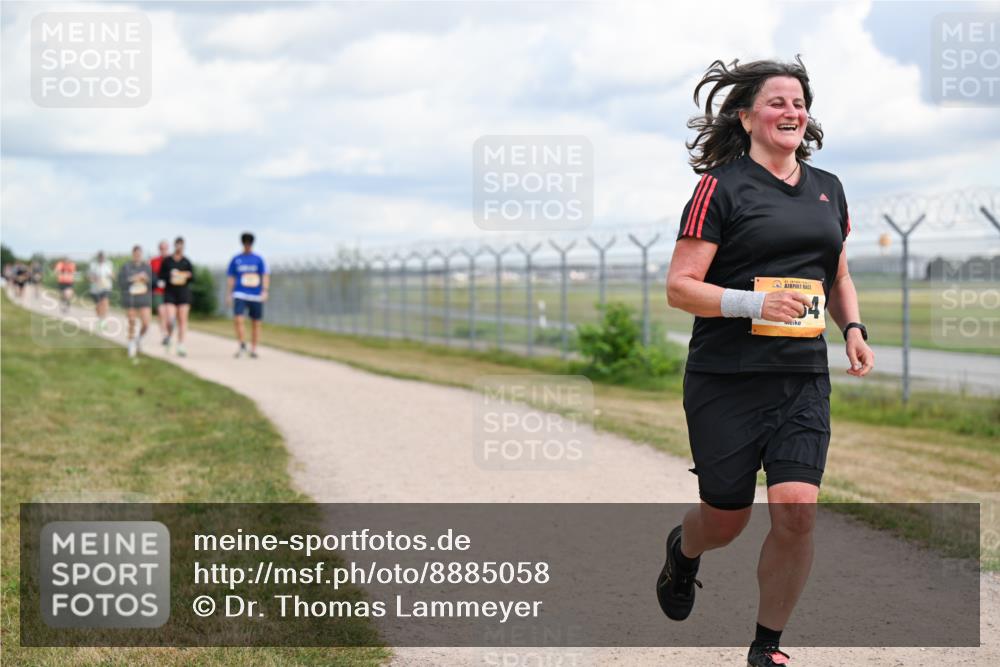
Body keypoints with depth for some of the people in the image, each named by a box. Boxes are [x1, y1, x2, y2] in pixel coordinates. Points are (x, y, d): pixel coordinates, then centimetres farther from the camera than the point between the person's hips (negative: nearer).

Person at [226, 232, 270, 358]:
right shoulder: (236, 260, 8)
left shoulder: (259, 259, 5)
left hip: (256, 296, 0)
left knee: (256, 324, 3)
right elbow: (230, 278, 11)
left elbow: (265, 276, -1)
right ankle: (242, 346, -3)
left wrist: (265, 291, -15)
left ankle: (253, 350, 14)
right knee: (237, 320, -18)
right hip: (240, 295, 0)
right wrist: (228, 294, 5)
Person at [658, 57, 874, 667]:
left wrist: (854, 330, 8)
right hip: (726, 381, -4)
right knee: (726, 519, 6)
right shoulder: (722, 186, -5)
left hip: (803, 379, 4)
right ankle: (683, 550, 45)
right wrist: (753, 302, -23)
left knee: (797, 510, -12)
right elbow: (679, 287, -9)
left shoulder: (827, 188, 13)